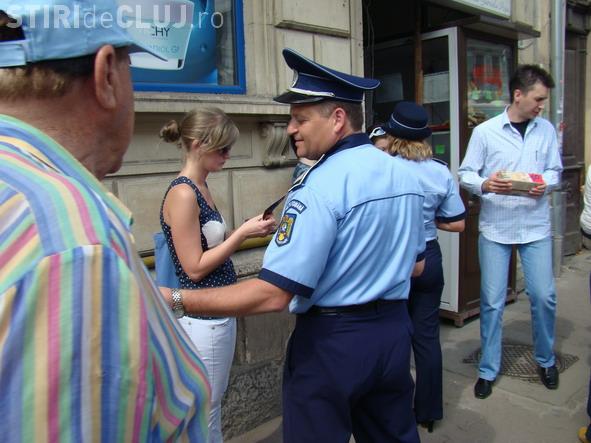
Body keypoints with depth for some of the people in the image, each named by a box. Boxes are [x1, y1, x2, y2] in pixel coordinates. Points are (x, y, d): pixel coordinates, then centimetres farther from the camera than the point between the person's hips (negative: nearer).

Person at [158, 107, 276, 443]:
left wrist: (249, 232, 7)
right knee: (206, 413, 8)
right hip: (203, 318, -9)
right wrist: (242, 233, -16)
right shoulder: (182, 193, -18)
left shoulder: (201, 188, 8)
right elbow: (195, 268, -18)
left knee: (215, 404, 22)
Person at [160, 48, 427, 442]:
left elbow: (273, 294, -27)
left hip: (333, 341, -7)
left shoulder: (321, 187, -22)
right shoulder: (406, 175, 2)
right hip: (394, 331, 7)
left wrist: (176, 299, -23)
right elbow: (416, 266, 11)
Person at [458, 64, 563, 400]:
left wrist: (545, 184, -12)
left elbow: (555, 171, 9)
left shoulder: (546, 130, 5)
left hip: (536, 225, 2)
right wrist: (484, 184, -23)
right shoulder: (485, 132, -4)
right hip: (495, 226, -2)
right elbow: (465, 174, -3)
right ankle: (488, 370, 20)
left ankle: (546, 361, 32)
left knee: (544, 296, 6)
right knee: (492, 301, 4)